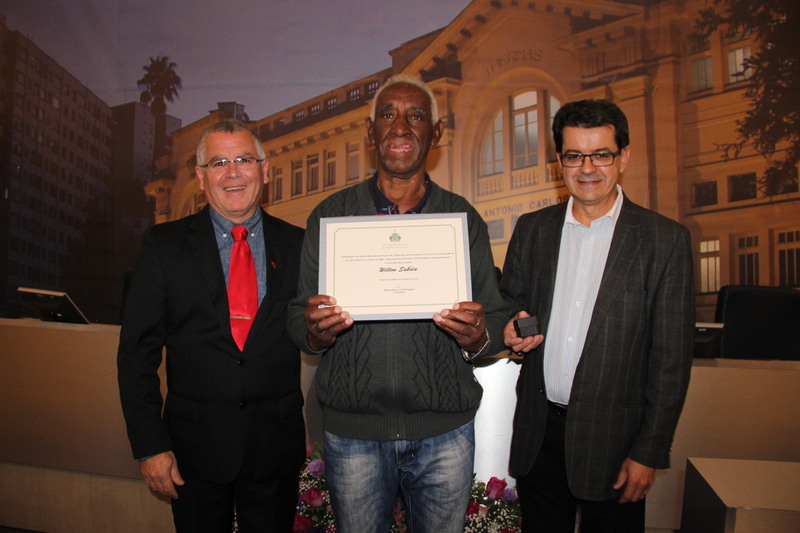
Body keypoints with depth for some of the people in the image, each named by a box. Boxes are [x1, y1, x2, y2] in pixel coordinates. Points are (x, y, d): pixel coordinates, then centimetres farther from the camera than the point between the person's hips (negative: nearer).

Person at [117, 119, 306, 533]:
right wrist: (150, 445, -6)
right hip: (195, 445, 0)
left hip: (276, 446, 1)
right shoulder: (164, 245, -1)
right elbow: (137, 349, -3)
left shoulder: (298, 245, 1)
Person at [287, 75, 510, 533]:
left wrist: (477, 336, -20)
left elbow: (497, 321, 3)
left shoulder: (464, 219, 2)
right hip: (353, 430, 0)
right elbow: (299, 318, 3)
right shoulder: (330, 216, 2)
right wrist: (315, 331, -20)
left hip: (445, 431, 1)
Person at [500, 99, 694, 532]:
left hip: (612, 436, -3)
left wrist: (648, 452, -8)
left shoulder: (665, 240, -7)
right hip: (538, 432, 3)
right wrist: (511, 329, -10)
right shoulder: (531, 229, 4)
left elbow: (671, 359, -7)